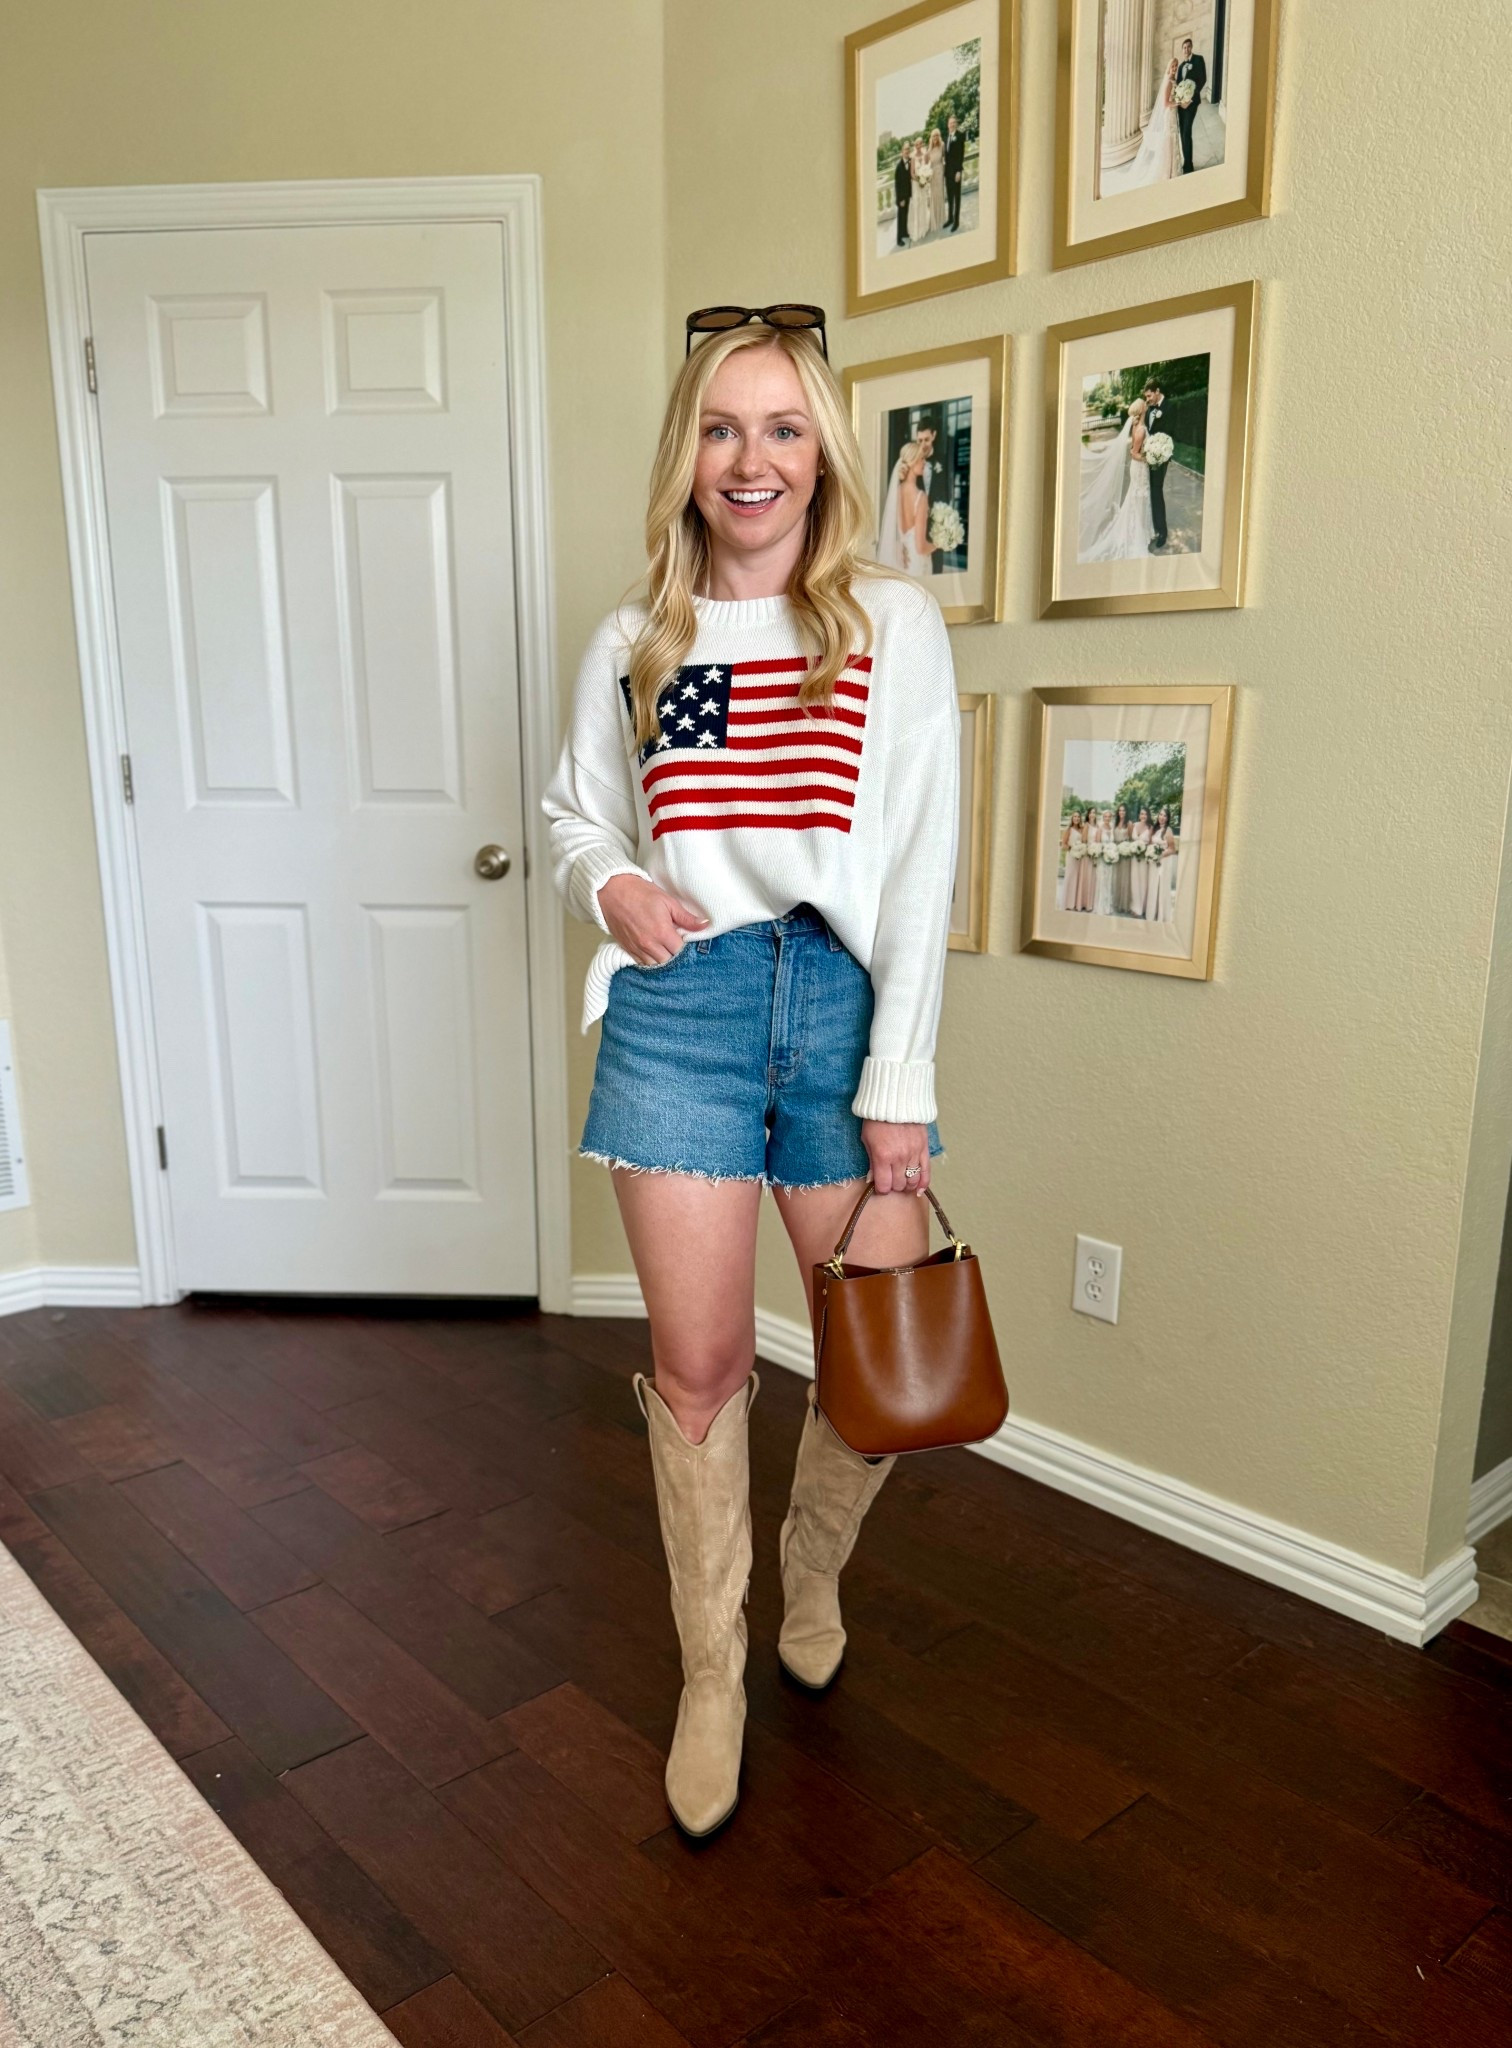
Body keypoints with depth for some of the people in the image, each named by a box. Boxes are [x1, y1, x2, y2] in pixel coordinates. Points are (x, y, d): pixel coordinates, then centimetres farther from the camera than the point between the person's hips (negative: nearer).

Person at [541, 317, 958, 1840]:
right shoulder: (631, 645, 8)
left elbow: (921, 868, -4)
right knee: (698, 1366, 5)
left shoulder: (895, 627, 2)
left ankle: (811, 1564, 40)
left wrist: (899, 1082, -8)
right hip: (680, 1007, 1)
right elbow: (572, 813, 20)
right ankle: (712, 1673, 28)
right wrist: (610, 886, -5)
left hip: (844, 1000, 0)